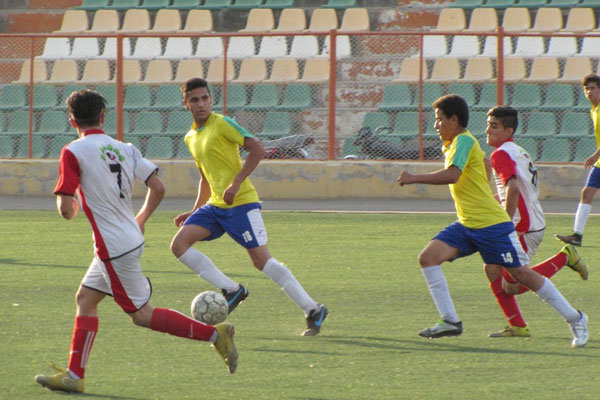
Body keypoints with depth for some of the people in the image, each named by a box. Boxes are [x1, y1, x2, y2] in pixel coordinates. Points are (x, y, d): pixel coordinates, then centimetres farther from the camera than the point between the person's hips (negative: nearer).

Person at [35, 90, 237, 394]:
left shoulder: (73, 152, -13)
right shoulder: (124, 149, 6)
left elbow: (65, 209, -16)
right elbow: (158, 188, 5)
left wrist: (71, 208, 8)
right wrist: (141, 220, 22)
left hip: (114, 248, -8)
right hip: (131, 238, 8)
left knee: (142, 314, 0)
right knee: (85, 298, 15)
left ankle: (214, 334, -5)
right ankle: (74, 375, 14)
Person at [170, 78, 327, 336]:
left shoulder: (222, 124, -8)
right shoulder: (191, 138, 16)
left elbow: (257, 150, -15)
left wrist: (236, 183, -21)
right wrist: (194, 212, 23)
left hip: (241, 202, -8)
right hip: (214, 205, 8)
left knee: (261, 260, -12)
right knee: (179, 244, -8)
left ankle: (313, 310, -5)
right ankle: (231, 290, -4)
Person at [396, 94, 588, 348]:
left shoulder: (464, 141, -14)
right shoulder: (452, 145, 13)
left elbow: (452, 175, -29)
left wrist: (414, 179, -24)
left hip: (492, 224, -9)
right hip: (465, 225, 9)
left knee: (521, 274, -3)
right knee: (428, 257, -10)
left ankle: (574, 319, 11)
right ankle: (450, 321, -9)